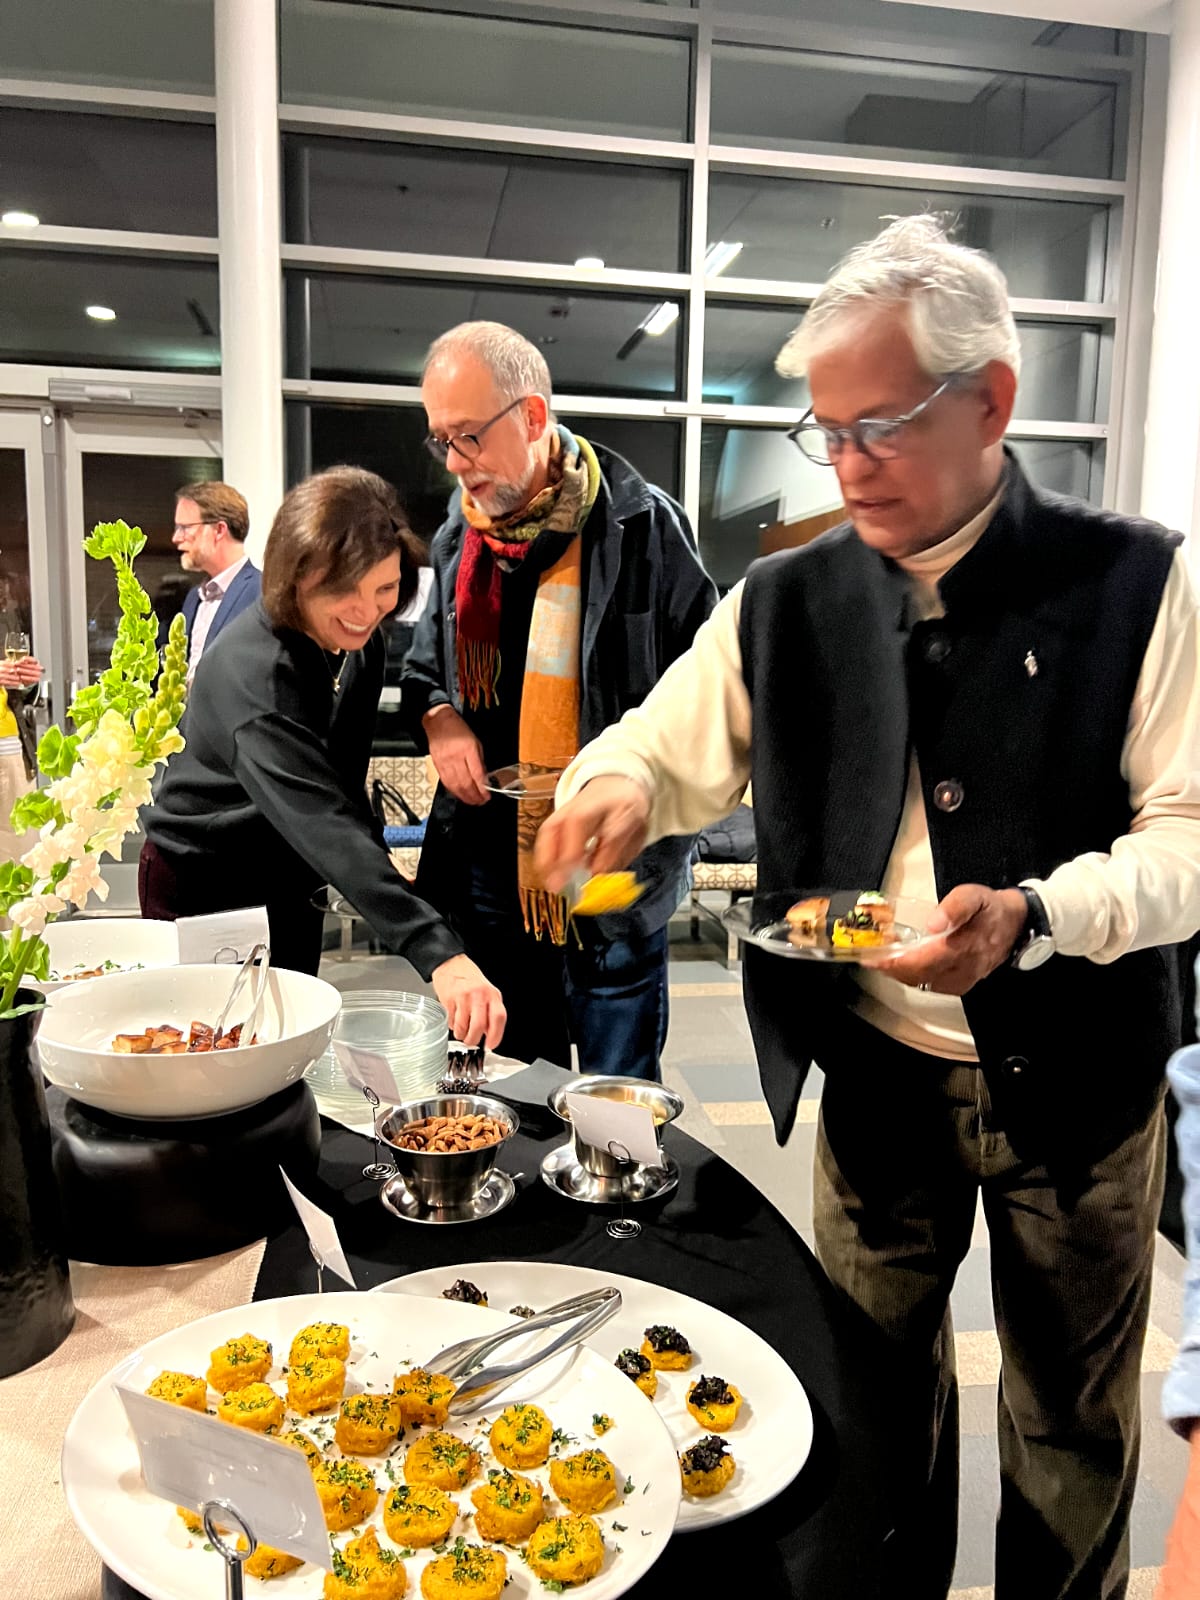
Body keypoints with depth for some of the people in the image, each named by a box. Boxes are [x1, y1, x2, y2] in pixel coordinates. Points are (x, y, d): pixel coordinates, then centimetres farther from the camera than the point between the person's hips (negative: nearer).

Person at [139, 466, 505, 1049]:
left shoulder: (360, 639, -10)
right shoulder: (254, 673, -34)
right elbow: (323, 821, -46)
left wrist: (374, 865, 1)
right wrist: (435, 951, -55)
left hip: (291, 881, 7)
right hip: (202, 885, -7)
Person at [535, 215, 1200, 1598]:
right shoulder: (786, 602, -2)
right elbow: (667, 744, 5)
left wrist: (1035, 915, -28)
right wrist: (617, 788, -18)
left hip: (1074, 1081, -1)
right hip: (876, 1078, 2)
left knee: (1072, 1423, 18)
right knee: (877, 1390, 19)